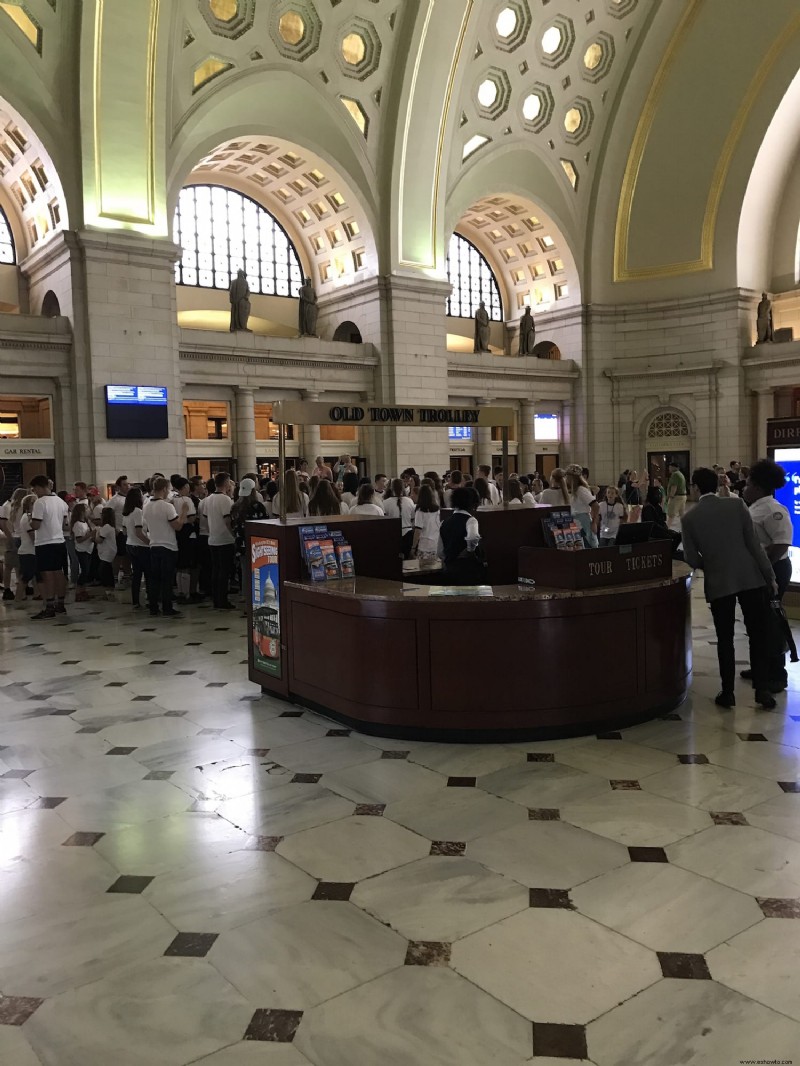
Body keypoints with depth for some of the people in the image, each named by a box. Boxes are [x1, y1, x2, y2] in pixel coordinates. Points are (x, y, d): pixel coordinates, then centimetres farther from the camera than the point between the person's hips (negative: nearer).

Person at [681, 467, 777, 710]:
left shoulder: (689, 518, -3)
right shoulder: (736, 504, -3)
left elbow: (691, 559, -2)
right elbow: (754, 544, -4)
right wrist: (770, 576, 3)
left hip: (718, 583, 0)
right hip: (750, 578, 0)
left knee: (725, 639, 11)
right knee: (759, 635, 10)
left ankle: (727, 692, 15)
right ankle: (762, 689, 10)